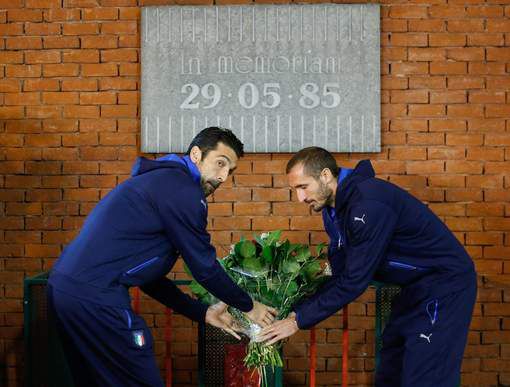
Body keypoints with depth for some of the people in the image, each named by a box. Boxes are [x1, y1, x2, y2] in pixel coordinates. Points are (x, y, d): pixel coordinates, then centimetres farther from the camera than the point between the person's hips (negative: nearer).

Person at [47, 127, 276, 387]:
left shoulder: (162, 181, 21)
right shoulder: (183, 189, -9)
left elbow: (149, 275, 23)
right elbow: (204, 267, -6)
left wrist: (203, 313, 23)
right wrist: (248, 306, 10)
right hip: (96, 300, -11)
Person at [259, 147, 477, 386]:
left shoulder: (369, 204, -29)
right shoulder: (333, 207, 1)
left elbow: (354, 281, -28)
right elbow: (337, 274, 4)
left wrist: (299, 321, -22)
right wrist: (297, 311, -6)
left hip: (446, 283, -9)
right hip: (416, 285, 9)